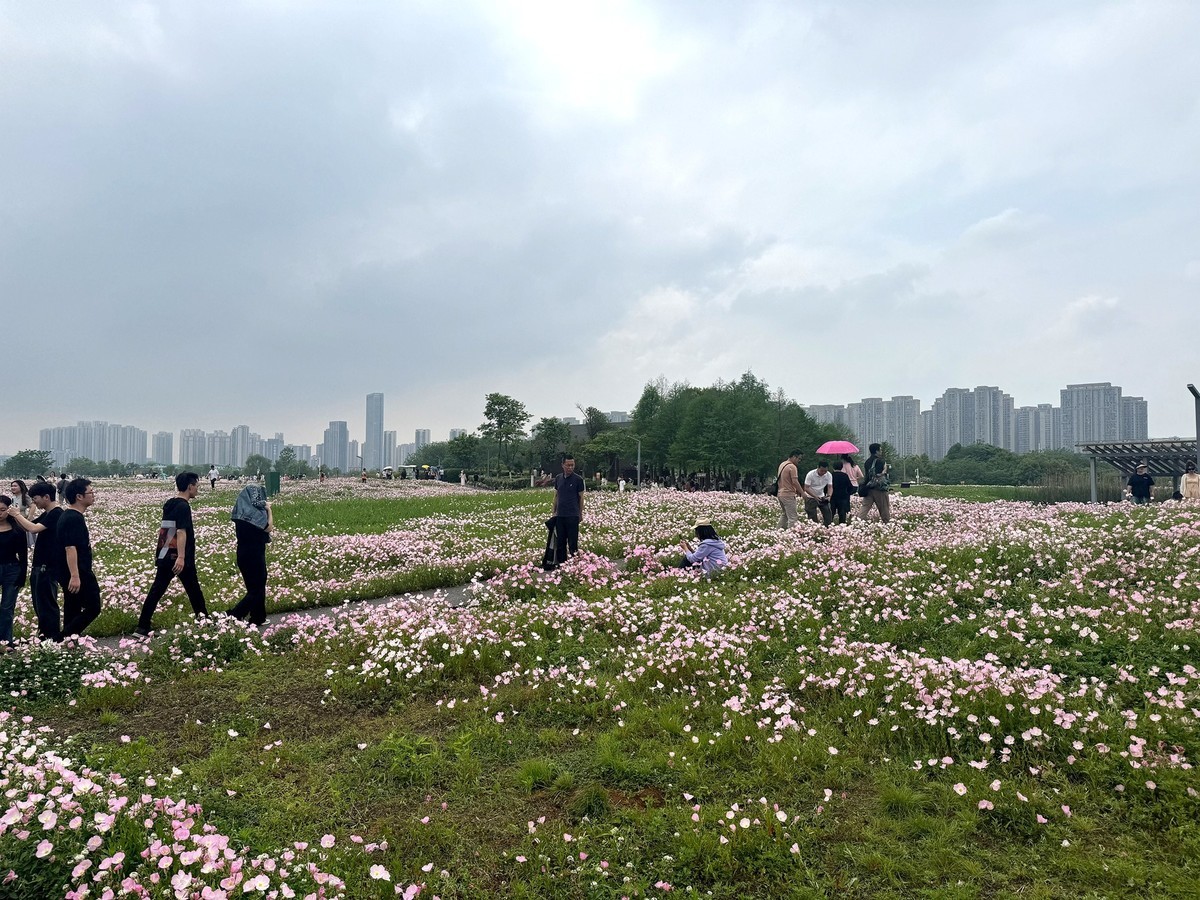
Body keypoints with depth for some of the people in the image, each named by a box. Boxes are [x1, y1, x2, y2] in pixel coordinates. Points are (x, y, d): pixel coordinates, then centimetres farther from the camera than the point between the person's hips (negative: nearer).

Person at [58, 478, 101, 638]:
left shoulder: (69, 516, 13)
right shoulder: (74, 518, -18)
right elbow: (70, 548, -25)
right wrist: (75, 576, -28)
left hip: (69, 574, 10)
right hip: (77, 574, -10)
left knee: (72, 611, 14)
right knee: (92, 608, -6)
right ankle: (64, 639, -6)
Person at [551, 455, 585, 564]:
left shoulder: (578, 480, -5)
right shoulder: (558, 479, 8)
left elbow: (581, 497, 0)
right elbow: (556, 496, 14)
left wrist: (581, 514, 1)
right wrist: (553, 511, 11)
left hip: (572, 515, -4)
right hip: (560, 515, 5)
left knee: (573, 542, 0)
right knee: (560, 541, 9)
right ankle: (561, 562, 17)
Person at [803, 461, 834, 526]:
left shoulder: (829, 475, -11)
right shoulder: (810, 474, -24)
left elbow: (830, 487, -10)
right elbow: (806, 488, -24)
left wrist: (828, 495, -31)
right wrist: (815, 496, -36)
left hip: (822, 497, 4)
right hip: (811, 497, -4)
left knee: (828, 513, 0)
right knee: (812, 517, -5)